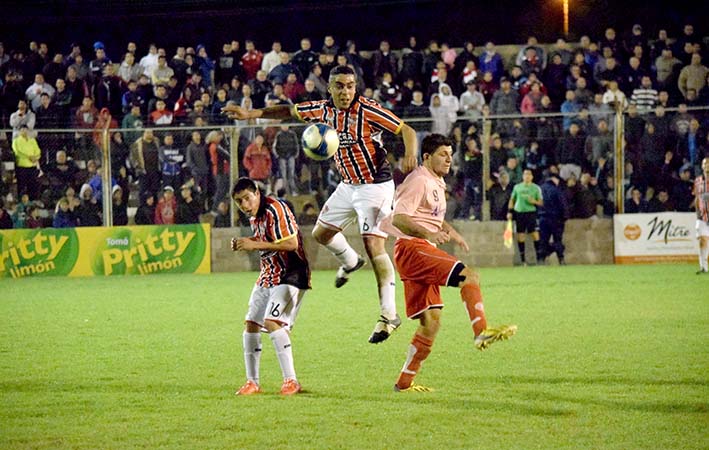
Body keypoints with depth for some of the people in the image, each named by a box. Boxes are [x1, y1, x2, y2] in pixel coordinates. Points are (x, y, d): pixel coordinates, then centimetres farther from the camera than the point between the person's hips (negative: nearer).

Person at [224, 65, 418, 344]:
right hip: (348, 185, 8)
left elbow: (406, 130, -19)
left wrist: (410, 155, -39)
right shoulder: (323, 110, -2)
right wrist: (251, 114, 6)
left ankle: (389, 315, -15)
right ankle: (350, 262, 50)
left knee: (374, 245, -17)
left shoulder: (367, 111, -20)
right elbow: (289, 111, 13)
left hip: (375, 186, -8)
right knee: (321, 233, 19)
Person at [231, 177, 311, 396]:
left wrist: (255, 245, -26)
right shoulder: (255, 215, 9)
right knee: (251, 324, 7)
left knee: (271, 322, -22)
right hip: (267, 276, 10)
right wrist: (243, 244, 1)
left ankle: (291, 380, -18)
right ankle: (252, 382, 17)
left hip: (289, 275, -10)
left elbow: (291, 243, -26)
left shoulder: (274, 209, -20)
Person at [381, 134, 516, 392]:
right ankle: (481, 332, -38)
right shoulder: (419, 181, -9)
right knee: (469, 276, -25)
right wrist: (428, 234, -34)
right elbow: (398, 218, -20)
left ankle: (404, 382, 10)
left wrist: (448, 230, 21)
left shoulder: (437, 183, 21)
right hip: (412, 248, -10)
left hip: (424, 251, 10)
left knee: (431, 322, 7)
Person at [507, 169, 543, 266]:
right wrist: (509, 211, 7)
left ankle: (539, 257, -5)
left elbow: (541, 202, 5)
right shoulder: (517, 187, 9)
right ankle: (522, 259, 9)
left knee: (535, 235, -10)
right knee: (520, 236, 1)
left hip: (531, 213, -2)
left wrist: (534, 202, -15)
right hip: (519, 213, 2)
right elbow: (512, 200, 16)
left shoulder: (536, 188, 4)